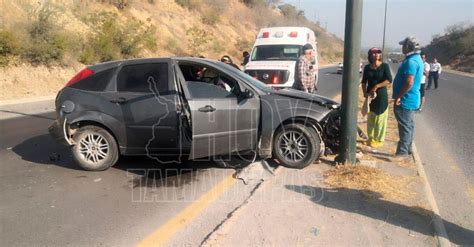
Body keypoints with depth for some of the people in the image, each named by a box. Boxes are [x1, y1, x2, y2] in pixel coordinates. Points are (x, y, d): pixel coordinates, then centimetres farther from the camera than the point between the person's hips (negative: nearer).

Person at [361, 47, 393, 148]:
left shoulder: (385, 66, -6)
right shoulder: (367, 67, 4)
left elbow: (389, 80, -15)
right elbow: (364, 82, 10)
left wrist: (376, 86, -21)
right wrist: (365, 93, -1)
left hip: (381, 96, -4)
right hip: (370, 95, 4)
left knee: (380, 118, 1)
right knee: (370, 118, 11)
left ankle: (379, 140, 10)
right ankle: (371, 138, 23)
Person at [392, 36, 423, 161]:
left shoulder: (411, 61, -21)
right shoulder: (416, 58, 13)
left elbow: (409, 83, -28)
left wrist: (398, 97, -22)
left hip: (405, 100, -11)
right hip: (410, 99, 11)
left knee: (405, 126, -5)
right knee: (408, 125, 17)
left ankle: (402, 152, 0)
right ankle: (407, 149, 28)